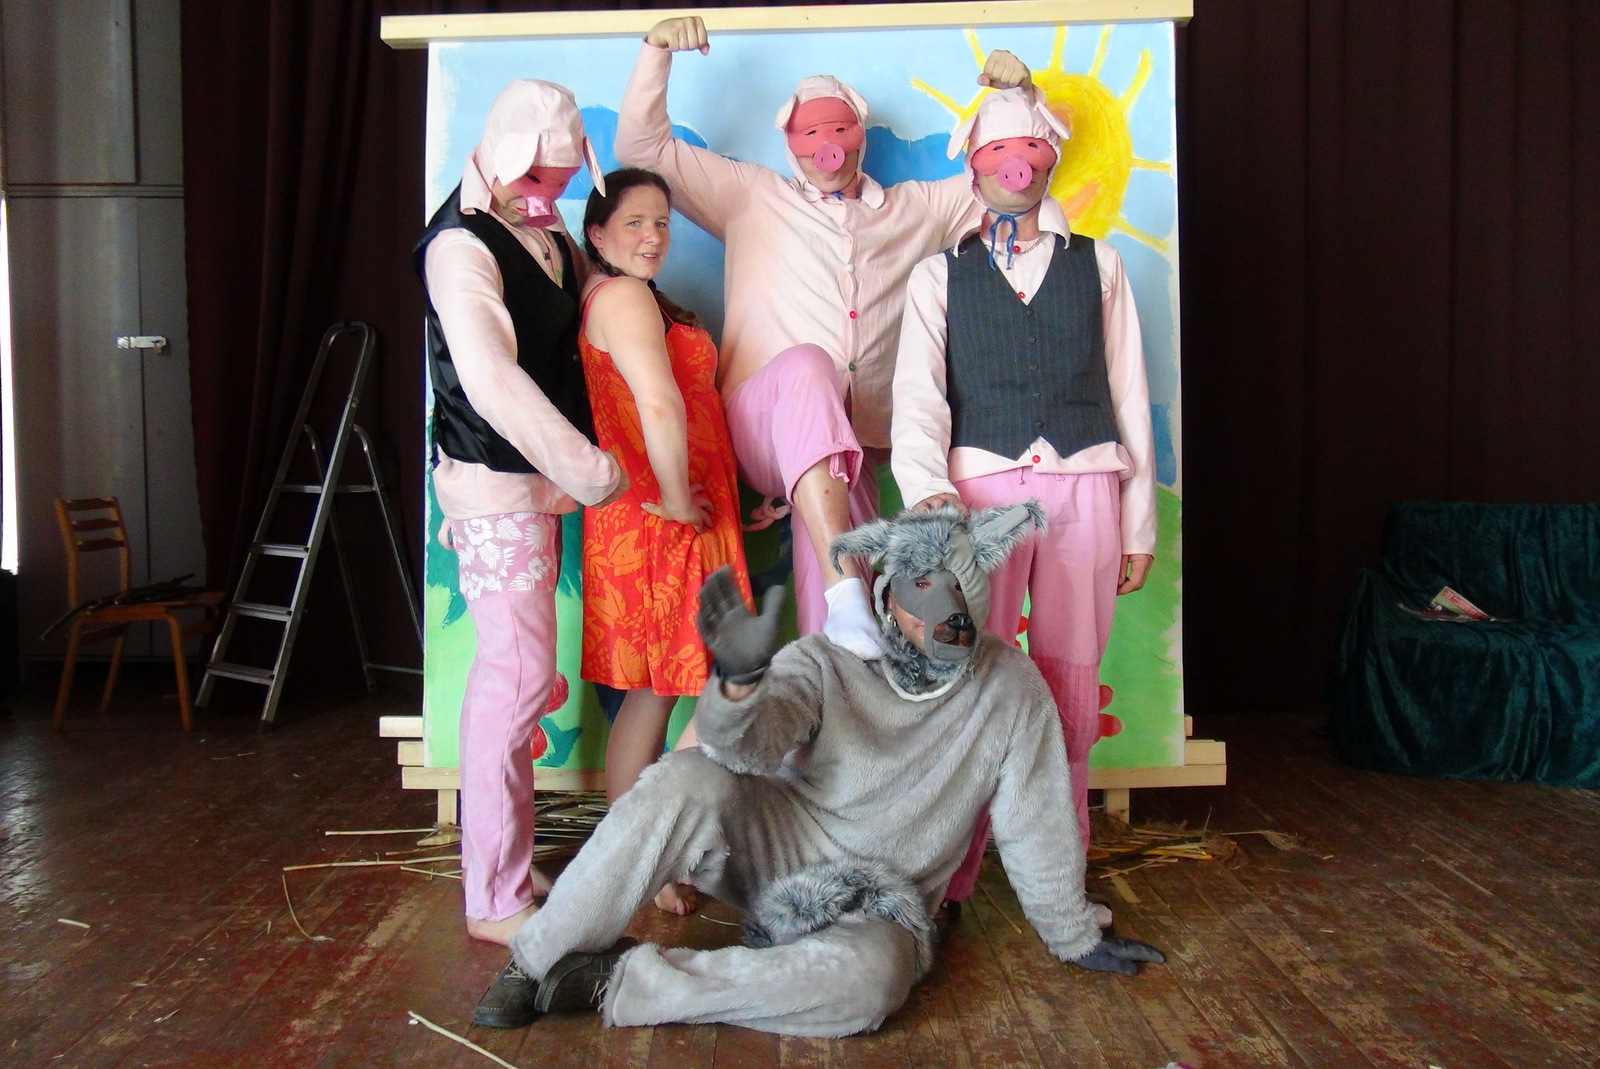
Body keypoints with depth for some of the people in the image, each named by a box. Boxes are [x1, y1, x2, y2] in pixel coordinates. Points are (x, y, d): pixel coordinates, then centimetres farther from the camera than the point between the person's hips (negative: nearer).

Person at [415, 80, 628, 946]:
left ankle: (497, 859, 23)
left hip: (540, 481, 9)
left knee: (511, 672, 12)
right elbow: (492, 381, -25)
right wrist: (588, 467, -26)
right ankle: (497, 899, 2)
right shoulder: (463, 246, -13)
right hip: (494, 483, -9)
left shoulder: (552, 242, 15)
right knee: (520, 674, -8)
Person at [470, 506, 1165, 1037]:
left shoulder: (1010, 688, -8)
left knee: (870, 976, -37)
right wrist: (742, 678, -51)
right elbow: (748, 743, -28)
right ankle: (541, 961, -15)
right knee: (687, 784, -31)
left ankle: (620, 984, -25)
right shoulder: (826, 663, -10)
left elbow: (1035, 830, 0)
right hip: (779, 849, 0)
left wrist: (1077, 940, 9)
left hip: (883, 908, 0)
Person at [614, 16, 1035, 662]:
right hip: (761, 426, -2)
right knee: (806, 365, -39)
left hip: (849, 443, 3)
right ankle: (848, 596, -51)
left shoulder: (917, 209, 25)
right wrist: (657, 51, 4)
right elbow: (642, 148, 15)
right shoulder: (753, 197, 19)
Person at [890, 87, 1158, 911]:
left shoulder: (1097, 264, 17)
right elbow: (918, 394, -1)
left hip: (1085, 484, 2)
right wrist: (928, 487, -20)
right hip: (982, 486, -1)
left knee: (1071, 687, 3)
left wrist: (1139, 525, 8)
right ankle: (949, 881, 4)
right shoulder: (939, 275, 13)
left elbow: (1129, 394, 14)